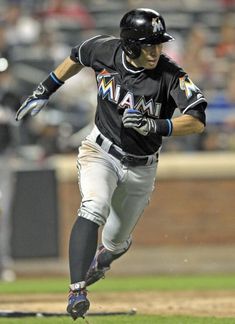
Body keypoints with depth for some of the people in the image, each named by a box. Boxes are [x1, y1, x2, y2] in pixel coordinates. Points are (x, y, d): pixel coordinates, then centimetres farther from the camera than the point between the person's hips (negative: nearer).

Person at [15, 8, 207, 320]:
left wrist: (155, 126, -47)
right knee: (93, 209, -30)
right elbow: (76, 57, 9)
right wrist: (43, 92, 13)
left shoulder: (170, 75, -24)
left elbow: (197, 121, -34)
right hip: (100, 151, 0)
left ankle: (99, 259, 55)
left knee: (115, 241, 16)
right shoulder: (105, 50, -15)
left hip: (141, 168, 0)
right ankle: (77, 293, -37)